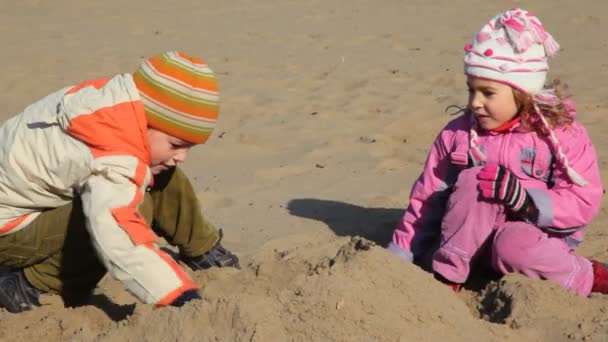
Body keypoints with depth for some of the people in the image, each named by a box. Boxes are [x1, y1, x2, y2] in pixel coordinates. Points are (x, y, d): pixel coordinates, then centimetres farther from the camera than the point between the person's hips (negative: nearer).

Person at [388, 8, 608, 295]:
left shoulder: (562, 134, -12)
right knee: (474, 181, -27)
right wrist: (399, 257, -2)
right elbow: (428, 197, 1)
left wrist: (522, 198, -30)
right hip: (479, 239, 2)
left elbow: (583, 203, -15)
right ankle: (447, 277, -19)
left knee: (513, 247, -38)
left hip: (538, 234, -2)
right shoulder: (458, 134, -4)